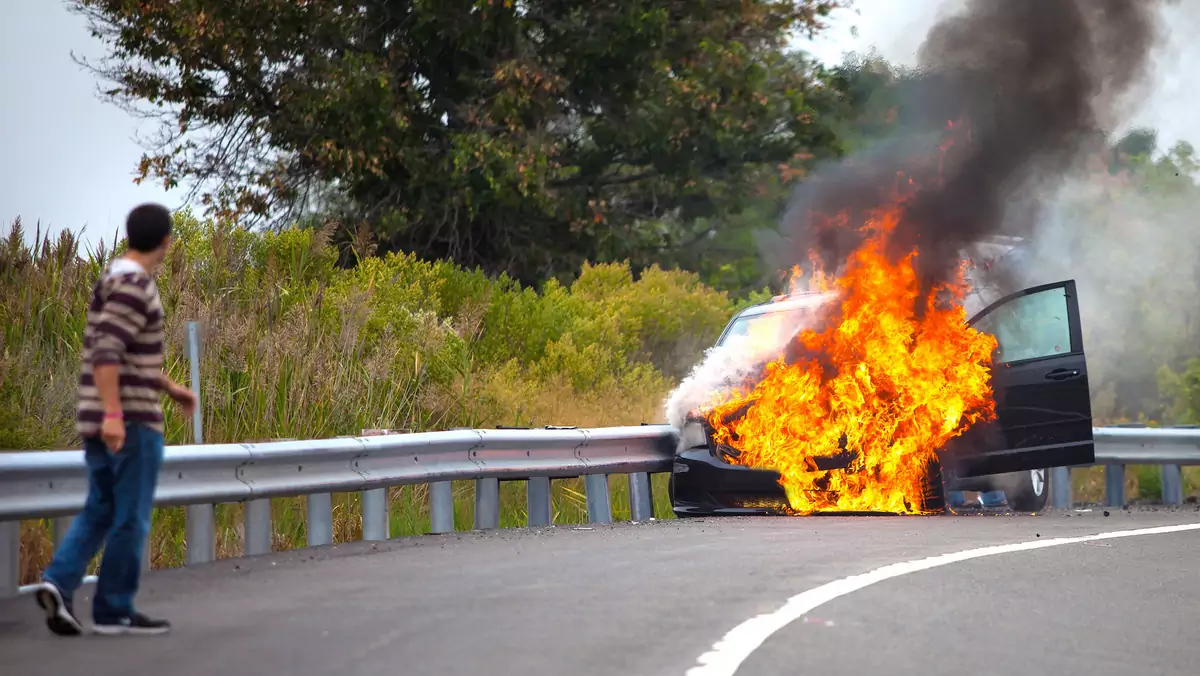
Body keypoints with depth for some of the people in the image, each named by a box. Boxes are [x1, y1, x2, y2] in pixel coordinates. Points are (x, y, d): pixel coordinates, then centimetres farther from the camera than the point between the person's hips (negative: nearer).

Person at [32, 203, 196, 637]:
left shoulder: (115, 279, 16)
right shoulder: (133, 284, -14)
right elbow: (107, 351, -23)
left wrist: (171, 388, 29)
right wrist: (114, 413, -28)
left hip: (99, 420, 9)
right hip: (130, 419, -9)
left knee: (100, 511, 14)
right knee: (130, 518, 0)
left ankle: (59, 582, -3)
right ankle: (114, 611, 5)